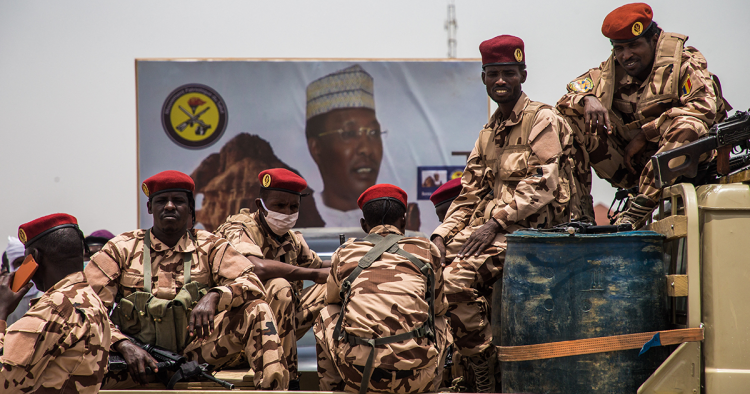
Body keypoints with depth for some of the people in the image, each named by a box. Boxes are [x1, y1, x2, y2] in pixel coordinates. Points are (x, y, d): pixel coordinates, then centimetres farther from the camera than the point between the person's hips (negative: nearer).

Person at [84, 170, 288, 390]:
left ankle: (272, 389, -29)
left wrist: (213, 297, -28)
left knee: (257, 309, -20)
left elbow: (253, 284, -7)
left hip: (195, 349, 2)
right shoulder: (121, 249, 4)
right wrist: (124, 346, -22)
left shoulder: (210, 247, 7)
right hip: (140, 353, -2)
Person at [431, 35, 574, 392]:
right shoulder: (488, 134, 21)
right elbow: (468, 197, 17)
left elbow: (541, 186, -15)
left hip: (530, 229, -8)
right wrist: (441, 236, 0)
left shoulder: (542, 120, -4)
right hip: (492, 227, 8)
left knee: (457, 278, -28)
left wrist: (494, 222, -21)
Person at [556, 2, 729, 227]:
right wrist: (587, 99, -24)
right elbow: (568, 96, 2)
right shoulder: (610, 72, 7)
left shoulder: (684, 63, -5)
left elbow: (704, 105, -21)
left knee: (688, 125, -36)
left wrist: (645, 134, -20)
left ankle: (638, 211, -37)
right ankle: (577, 211, -11)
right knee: (569, 117, -9)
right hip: (628, 167, 4)